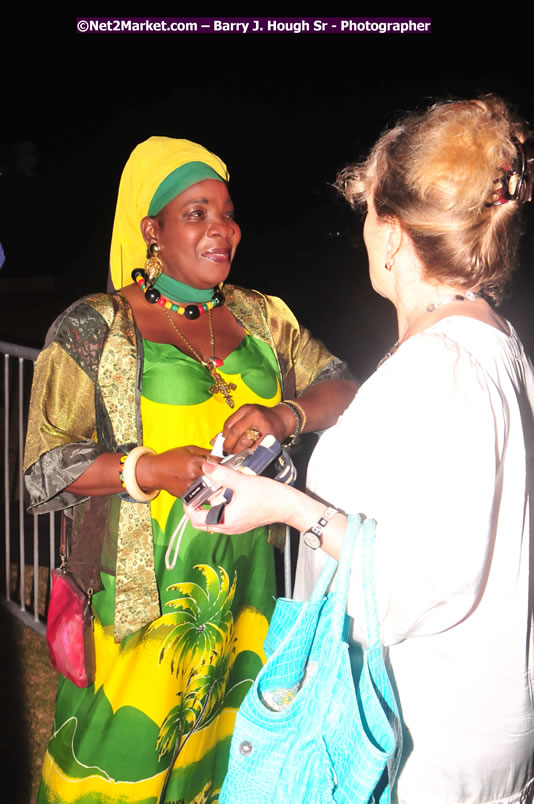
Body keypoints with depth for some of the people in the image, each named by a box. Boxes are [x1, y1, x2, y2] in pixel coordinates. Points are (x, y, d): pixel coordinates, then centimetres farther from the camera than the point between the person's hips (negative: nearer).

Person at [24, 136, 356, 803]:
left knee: (224, 744, 18)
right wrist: (151, 469, -24)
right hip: (140, 598, -4)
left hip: (246, 591, 5)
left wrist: (284, 415, -15)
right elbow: (44, 475, -9)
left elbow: (341, 388, 5)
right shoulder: (93, 329, -7)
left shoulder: (260, 316, 7)